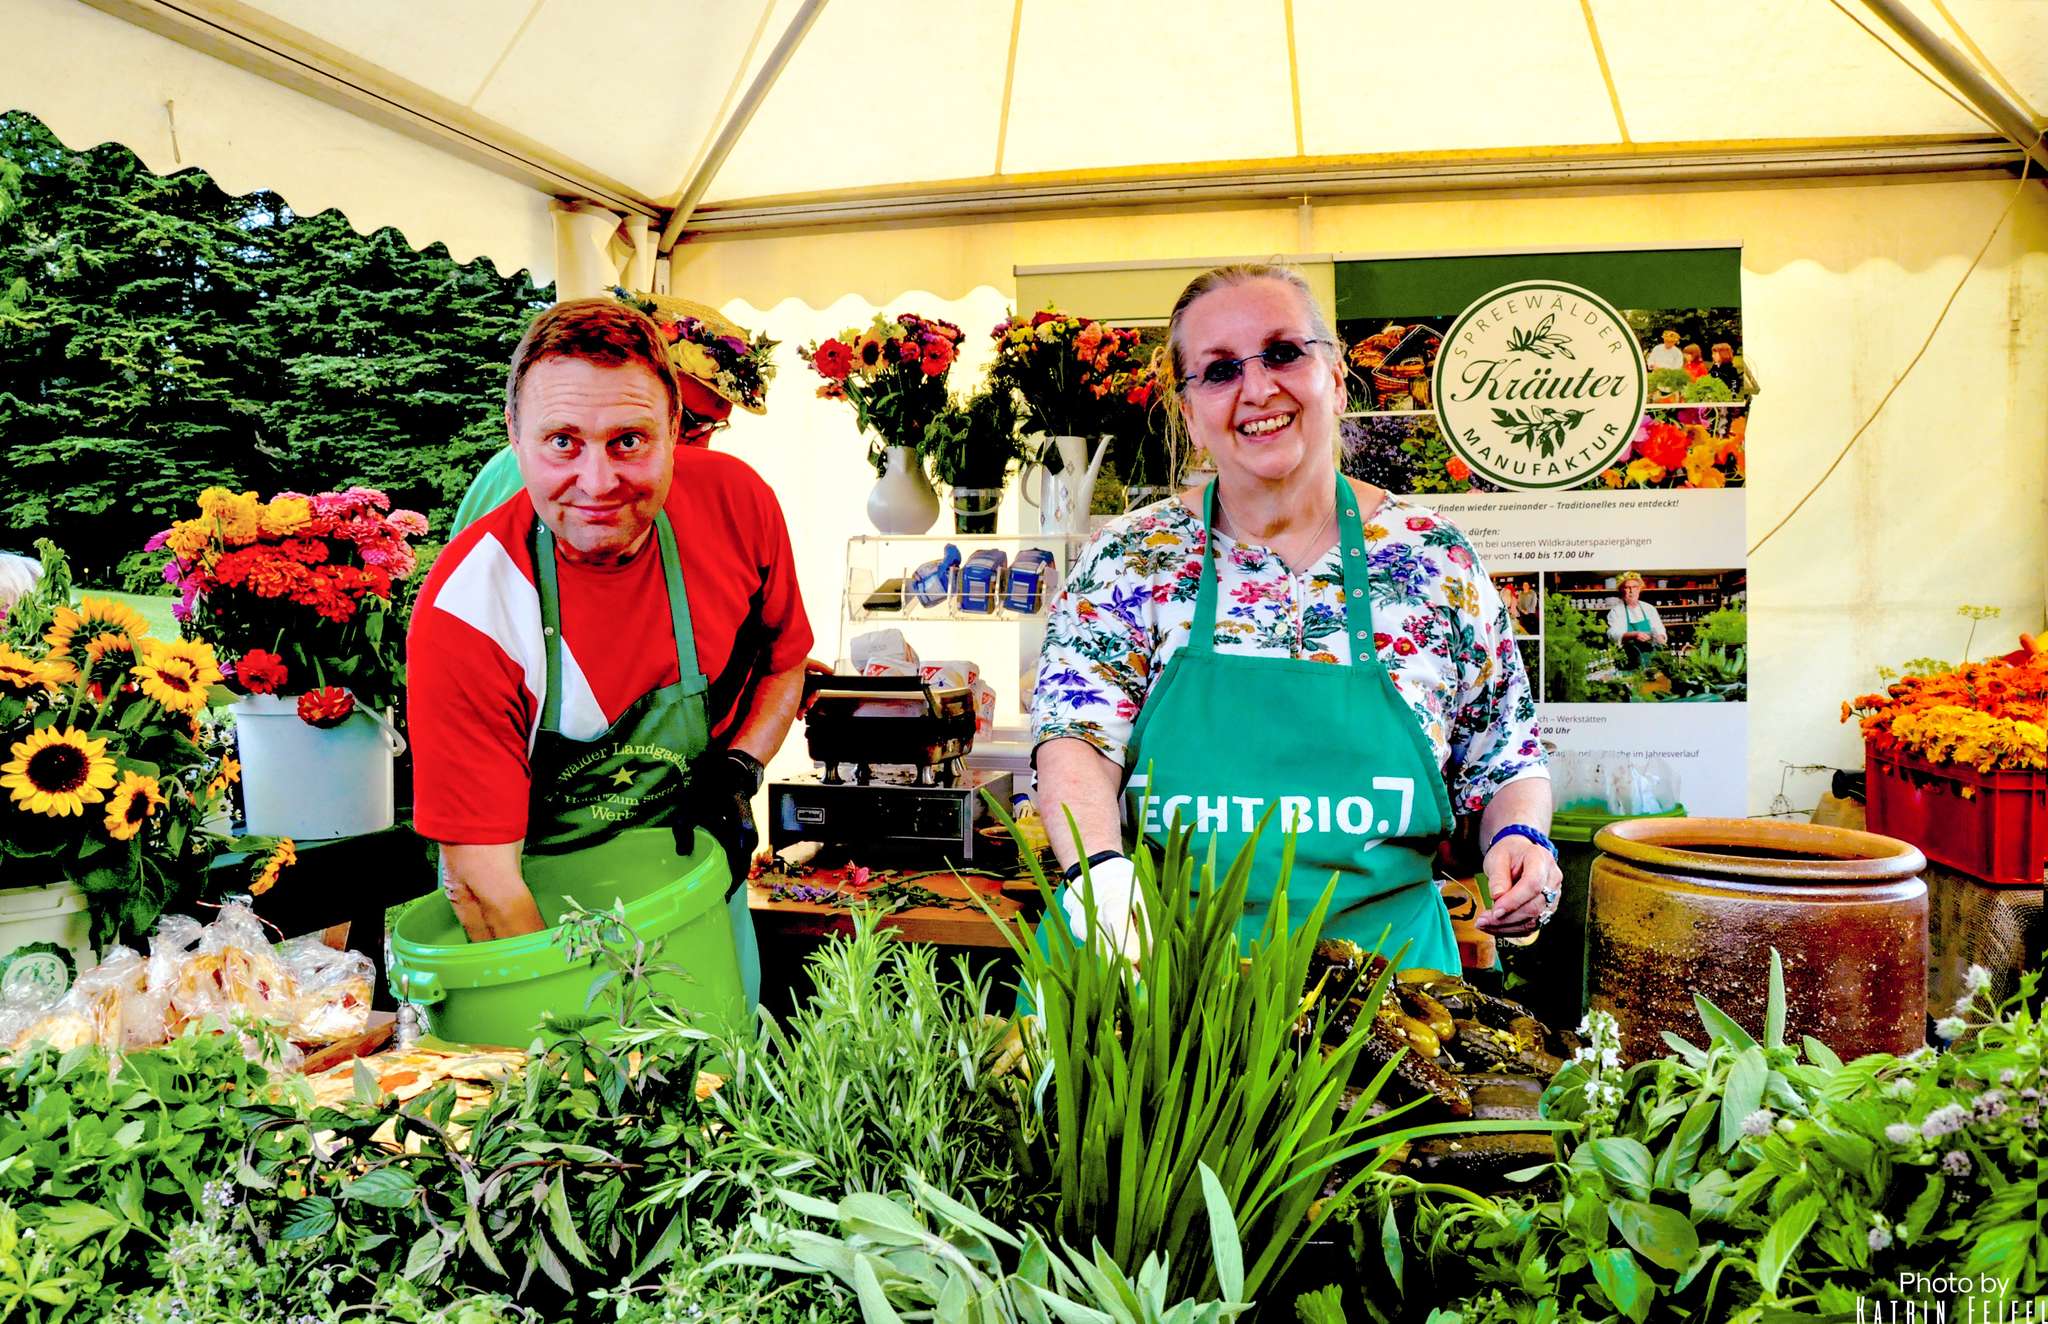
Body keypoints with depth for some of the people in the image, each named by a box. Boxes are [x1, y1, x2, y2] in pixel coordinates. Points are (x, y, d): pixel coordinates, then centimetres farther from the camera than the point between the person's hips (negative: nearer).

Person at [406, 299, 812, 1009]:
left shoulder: (736, 503, -16)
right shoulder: (463, 613, -26)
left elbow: (784, 662, 3)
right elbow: (481, 881, -24)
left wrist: (737, 769, -13)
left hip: (695, 873, 3)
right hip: (534, 909, -3)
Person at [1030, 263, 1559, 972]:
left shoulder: (1434, 560, 3)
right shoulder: (1130, 560, 1)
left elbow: (1507, 759, 13)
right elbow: (1074, 734, -10)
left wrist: (1520, 836, -8)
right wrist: (1103, 870, -28)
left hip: (1383, 960, 1)